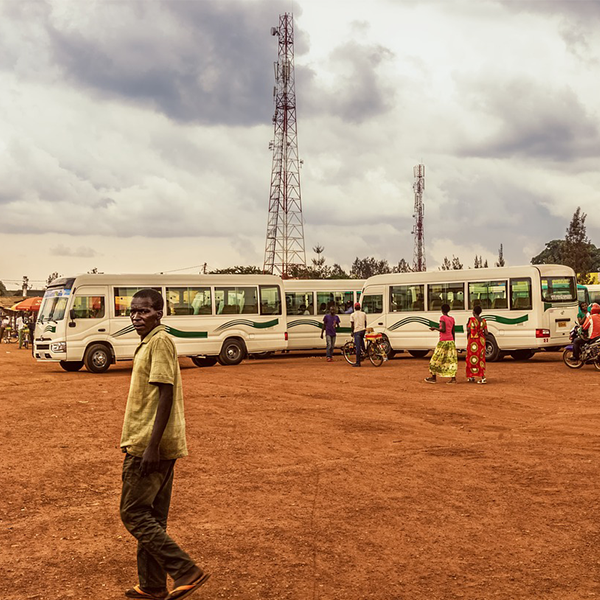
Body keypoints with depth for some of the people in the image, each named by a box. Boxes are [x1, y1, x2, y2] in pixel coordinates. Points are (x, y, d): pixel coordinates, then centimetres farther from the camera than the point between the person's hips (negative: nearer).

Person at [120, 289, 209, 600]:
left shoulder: (160, 341, -14)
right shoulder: (148, 343, 16)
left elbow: (166, 394, -21)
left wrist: (152, 446, -24)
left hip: (150, 446, -10)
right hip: (155, 446, 10)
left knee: (134, 514, -5)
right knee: (152, 517, 15)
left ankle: (186, 571, -4)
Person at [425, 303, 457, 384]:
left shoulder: (442, 318, -8)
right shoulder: (452, 319, 12)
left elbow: (443, 330, -16)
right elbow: (453, 332, 14)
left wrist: (435, 328, -3)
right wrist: (453, 343, 19)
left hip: (443, 341, -6)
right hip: (451, 341, 6)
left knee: (437, 358, 3)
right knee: (451, 359, 3)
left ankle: (434, 377, 7)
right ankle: (453, 378, -4)